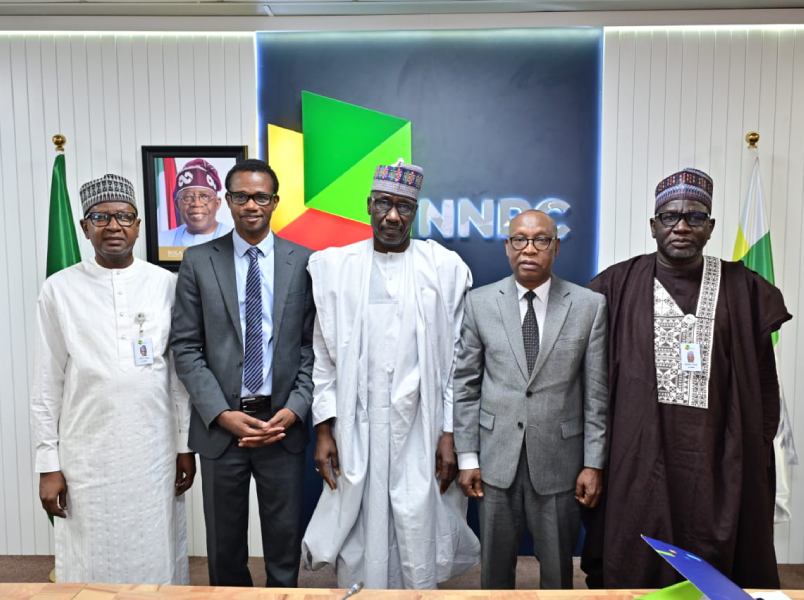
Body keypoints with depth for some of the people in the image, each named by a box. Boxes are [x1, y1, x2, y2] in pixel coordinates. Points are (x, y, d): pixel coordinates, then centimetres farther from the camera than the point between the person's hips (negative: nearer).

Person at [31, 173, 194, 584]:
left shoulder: (166, 285, 1)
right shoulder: (59, 289, -1)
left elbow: (181, 371, 4)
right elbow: (46, 385, 2)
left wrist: (185, 445, 4)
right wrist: (48, 463, 0)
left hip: (155, 452, 1)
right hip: (86, 455, 0)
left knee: (157, 561, 10)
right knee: (90, 568, 11)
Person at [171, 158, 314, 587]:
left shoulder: (303, 262, 0)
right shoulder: (198, 262, 1)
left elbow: (312, 345, 0)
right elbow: (186, 347, -2)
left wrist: (294, 409, -10)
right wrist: (222, 414, -10)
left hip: (283, 422, 0)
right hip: (219, 424, 1)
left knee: (284, 538, 12)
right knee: (224, 542, 16)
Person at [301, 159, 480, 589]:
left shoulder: (445, 268, 1)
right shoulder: (334, 266, 4)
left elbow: (455, 360, 2)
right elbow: (324, 356, 5)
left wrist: (450, 435, -1)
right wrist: (323, 430, 1)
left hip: (421, 433, -1)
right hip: (355, 432, 1)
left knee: (420, 541, 7)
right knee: (357, 544, 9)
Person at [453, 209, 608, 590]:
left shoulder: (589, 305, -3)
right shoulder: (480, 302, -1)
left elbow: (596, 392, -1)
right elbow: (466, 384, 1)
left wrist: (593, 463, -2)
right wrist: (467, 456, 0)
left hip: (558, 460, 0)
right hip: (497, 458, 1)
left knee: (557, 570, 15)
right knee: (495, 566, 16)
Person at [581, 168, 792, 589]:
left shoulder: (741, 288, 3)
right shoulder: (619, 286, -1)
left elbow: (762, 380, 8)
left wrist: (759, 448, 6)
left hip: (717, 454, 2)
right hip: (639, 452, -1)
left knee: (713, 561, 13)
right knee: (635, 561, 10)